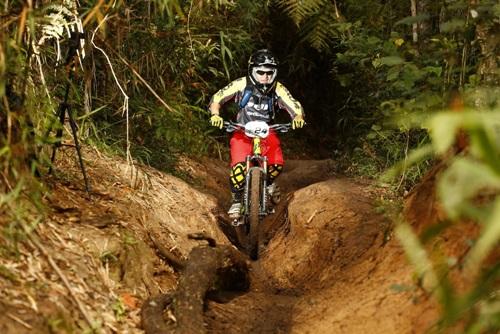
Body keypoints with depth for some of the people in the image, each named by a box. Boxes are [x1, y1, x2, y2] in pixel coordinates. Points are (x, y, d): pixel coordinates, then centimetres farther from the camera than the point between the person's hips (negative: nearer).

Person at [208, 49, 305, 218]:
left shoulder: (278, 89, -11)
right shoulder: (241, 84, -14)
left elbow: (295, 107, -12)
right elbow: (216, 99, -9)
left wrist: (298, 118, -35)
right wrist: (215, 115, -29)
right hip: (243, 132, -1)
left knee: (277, 164, -20)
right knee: (239, 165, -26)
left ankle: (268, 183, 16)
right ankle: (236, 201, -3)